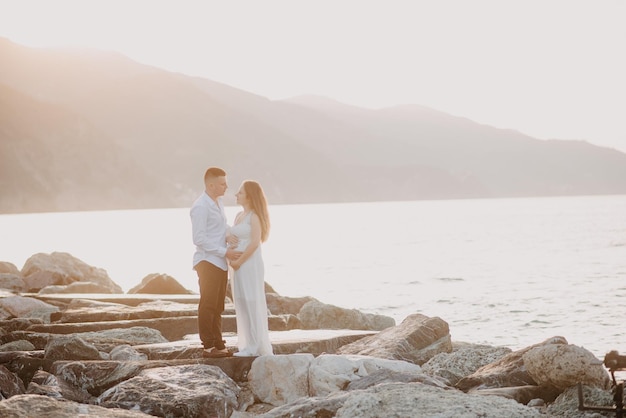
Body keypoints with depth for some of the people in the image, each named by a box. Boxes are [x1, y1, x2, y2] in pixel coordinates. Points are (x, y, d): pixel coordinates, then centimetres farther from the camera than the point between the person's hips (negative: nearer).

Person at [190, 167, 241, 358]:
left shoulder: (218, 203, 15)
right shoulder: (201, 207, -13)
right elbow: (199, 239, -18)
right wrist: (225, 252, -19)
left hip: (220, 263, 9)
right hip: (208, 262, -9)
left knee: (217, 306, 13)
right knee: (208, 305, -5)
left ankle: (218, 344, 19)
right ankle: (208, 347, -2)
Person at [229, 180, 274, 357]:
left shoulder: (254, 216, -9)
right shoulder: (239, 215, 15)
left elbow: (255, 242, -17)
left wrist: (239, 261, -14)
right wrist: (232, 260, 2)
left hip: (250, 265, -8)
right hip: (239, 265, 8)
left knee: (252, 305, -5)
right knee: (242, 306, 8)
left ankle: (258, 347, 0)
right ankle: (250, 346, 13)